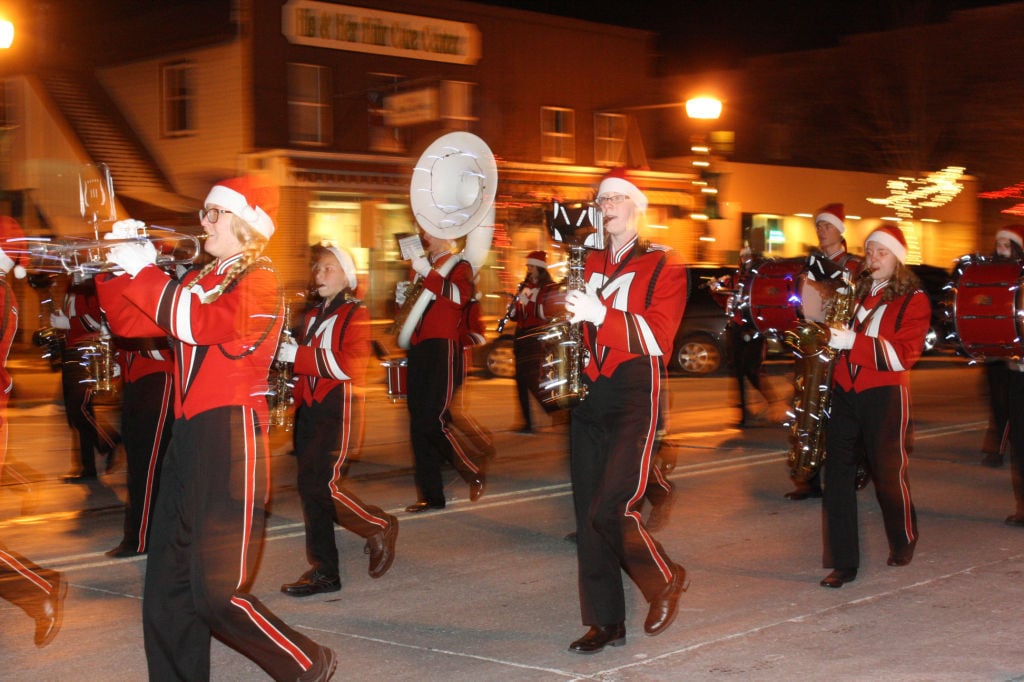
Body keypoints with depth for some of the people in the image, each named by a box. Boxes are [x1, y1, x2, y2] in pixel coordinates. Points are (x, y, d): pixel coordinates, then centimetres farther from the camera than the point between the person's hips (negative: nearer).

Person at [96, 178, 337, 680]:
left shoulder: (258, 280, -7)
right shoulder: (199, 280, 17)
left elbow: (199, 322, -24)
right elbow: (128, 322, 18)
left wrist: (143, 271, -16)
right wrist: (117, 269, 4)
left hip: (232, 436, -8)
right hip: (188, 435, 8)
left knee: (216, 593, -8)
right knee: (166, 594, 8)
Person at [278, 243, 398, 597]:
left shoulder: (355, 314, -4)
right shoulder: (312, 315, 19)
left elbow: (351, 363, -19)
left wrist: (299, 355, -20)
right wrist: (287, 349, 4)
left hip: (340, 408, -8)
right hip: (309, 407, 8)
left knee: (321, 484, -15)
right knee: (310, 488, 4)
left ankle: (379, 527, 8)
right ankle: (324, 571, 11)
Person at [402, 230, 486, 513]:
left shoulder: (458, 264, 0)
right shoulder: (422, 265, 21)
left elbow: (461, 295, -20)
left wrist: (427, 273, -22)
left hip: (443, 349, -8)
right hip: (418, 350, 8)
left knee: (434, 420, -15)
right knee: (418, 424, 5)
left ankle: (474, 475, 5)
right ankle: (431, 495, 11)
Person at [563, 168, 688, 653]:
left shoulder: (663, 265, -2)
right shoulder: (589, 263, 15)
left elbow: (658, 336, -15)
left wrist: (599, 313, -26)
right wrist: (565, 312, -2)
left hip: (634, 396, -6)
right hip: (588, 394, 6)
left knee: (612, 509, -15)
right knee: (588, 513, 5)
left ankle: (664, 580, 12)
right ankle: (606, 622, 14)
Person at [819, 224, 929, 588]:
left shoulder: (913, 299, -2)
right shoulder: (861, 293, 14)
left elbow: (903, 353, -14)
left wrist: (853, 341, -23)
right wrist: (836, 336, 5)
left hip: (885, 395, -5)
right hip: (846, 392, 5)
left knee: (888, 472, 7)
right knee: (838, 471, -3)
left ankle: (903, 543, 34)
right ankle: (843, 562, 1)